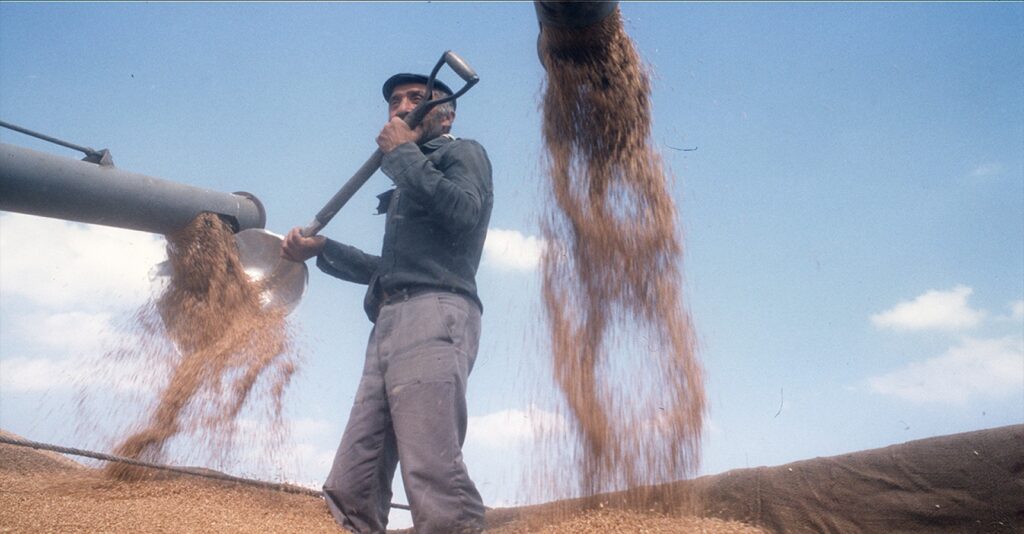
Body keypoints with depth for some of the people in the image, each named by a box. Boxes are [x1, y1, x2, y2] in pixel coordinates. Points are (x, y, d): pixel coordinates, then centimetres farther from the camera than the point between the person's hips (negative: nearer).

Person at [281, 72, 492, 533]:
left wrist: (402, 154, 0)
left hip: (433, 314, -9)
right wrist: (321, 249, 28)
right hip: (390, 325, 9)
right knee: (349, 491, 0)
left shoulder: (462, 152, 12)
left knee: (432, 477, -23)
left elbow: (466, 211, -11)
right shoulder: (413, 182, 35)